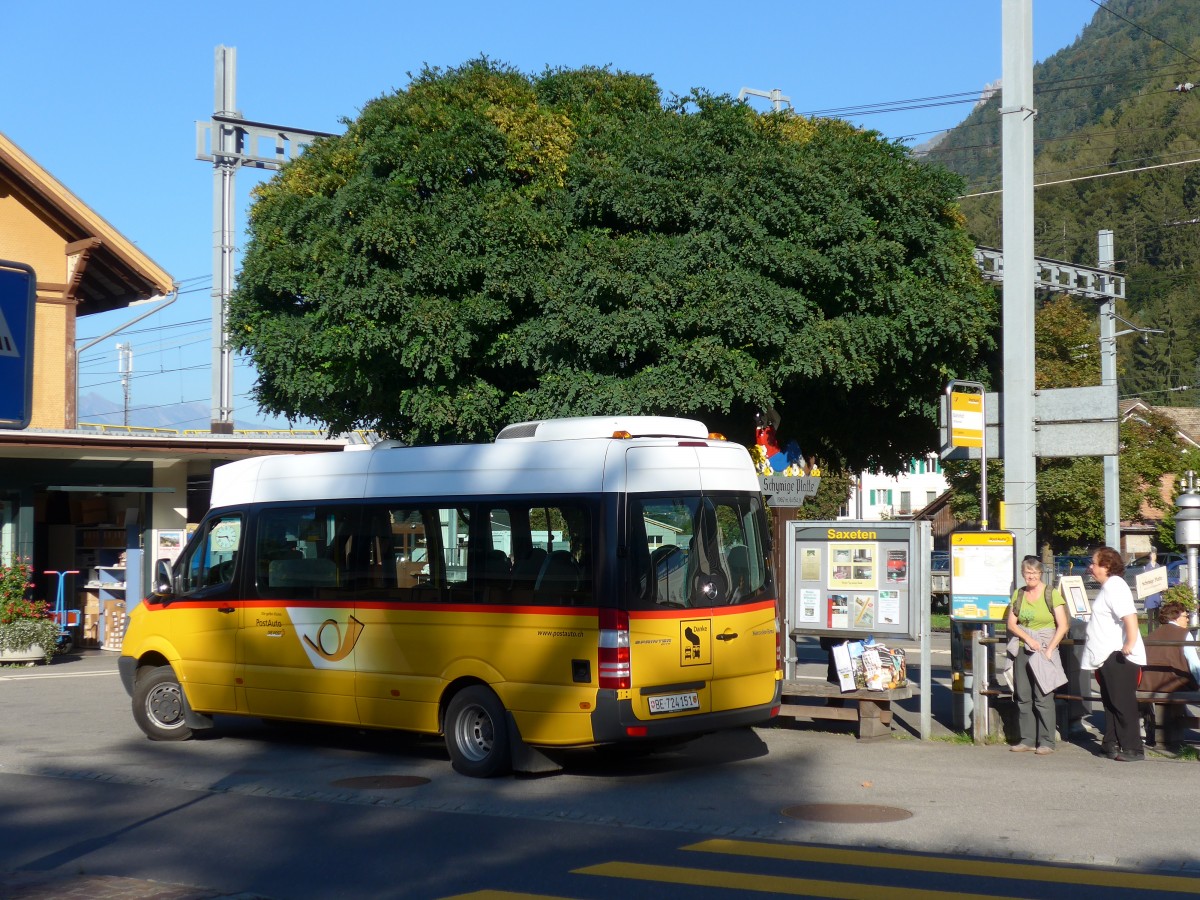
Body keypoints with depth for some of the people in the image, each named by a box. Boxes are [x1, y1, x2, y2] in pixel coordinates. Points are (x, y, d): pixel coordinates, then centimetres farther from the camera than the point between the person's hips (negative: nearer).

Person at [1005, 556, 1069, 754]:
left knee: (1043, 697, -7)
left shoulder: (1051, 595, -3)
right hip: (1023, 650, 5)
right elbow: (1011, 623, 8)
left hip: (1045, 650, -5)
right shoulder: (1018, 594, 10)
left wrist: (1049, 649, -12)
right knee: (1023, 697, 5)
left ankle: (1047, 742, -1)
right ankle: (1027, 739, 13)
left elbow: (1062, 626, -6)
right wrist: (1028, 639, -7)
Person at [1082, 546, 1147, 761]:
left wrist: (1130, 643, -37)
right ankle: (1111, 744, 23)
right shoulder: (1108, 587, 17)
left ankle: (1132, 749, -4)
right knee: (1110, 701, 16)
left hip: (1118, 656, -11)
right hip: (1108, 656, 11)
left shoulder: (1115, 587, -16)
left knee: (1123, 703, -7)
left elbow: (1130, 616, -29)